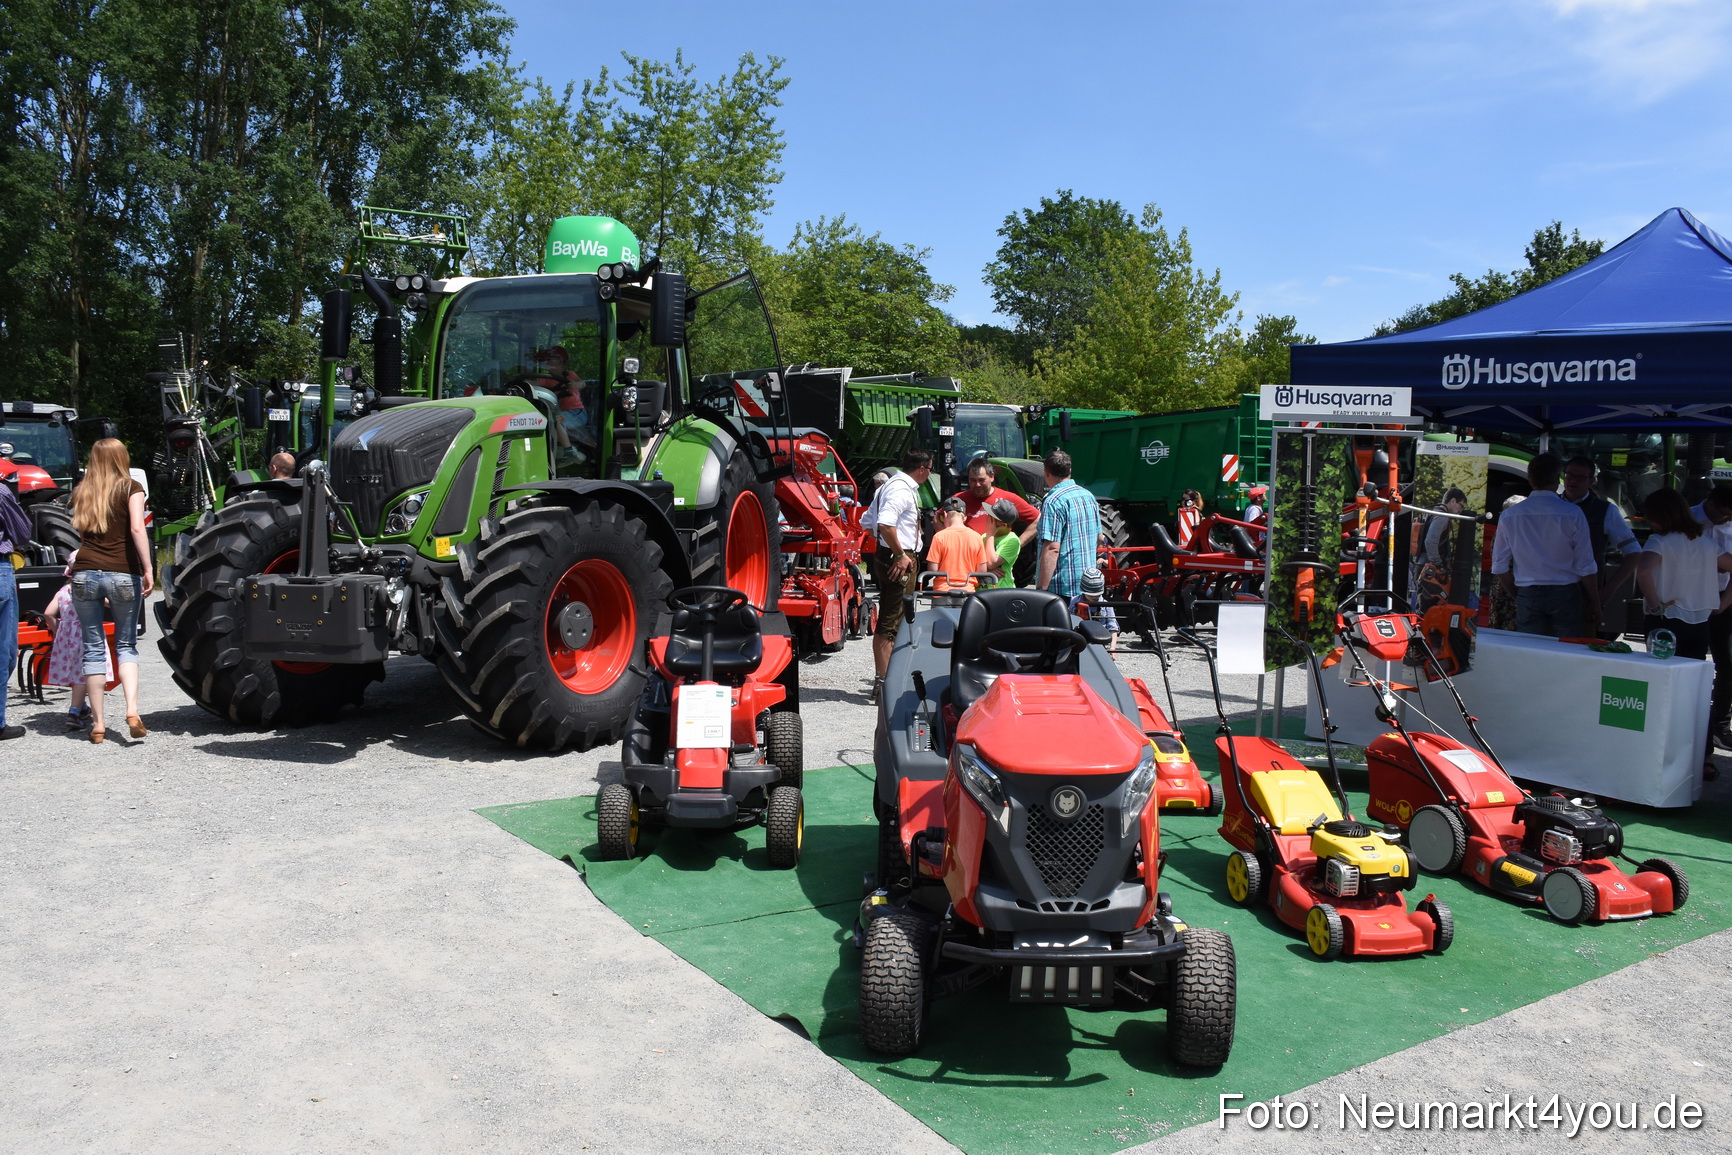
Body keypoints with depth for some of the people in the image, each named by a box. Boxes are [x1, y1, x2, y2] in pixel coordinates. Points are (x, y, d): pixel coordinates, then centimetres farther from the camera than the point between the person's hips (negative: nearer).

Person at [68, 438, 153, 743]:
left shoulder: (81, 492, 12)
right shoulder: (131, 488, 1)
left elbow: (80, 530, 20)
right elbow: (137, 528, -12)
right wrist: (147, 569, -14)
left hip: (85, 572, 2)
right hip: (123, 574, -2)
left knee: (93, 647, 7)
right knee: (126, 645, 8)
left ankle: (98, 724, 8)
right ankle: (132, 710, -12)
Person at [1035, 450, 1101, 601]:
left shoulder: (1053, 501, -16)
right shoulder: (1089, 496, 11)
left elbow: (1052, 549, -22)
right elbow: (1099, 540, 19)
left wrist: (1040, 589, -21)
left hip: (1062, 588, -8)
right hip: (1088, 587, 8)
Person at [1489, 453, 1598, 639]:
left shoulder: (1509, 516, 0)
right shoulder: (1572, 514, -7)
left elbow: (1499, 567, 4)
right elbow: (1586, 567, -4)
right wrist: (1594, 604, 8)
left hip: (1527, 596, 2)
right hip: (1564, 595, -2)